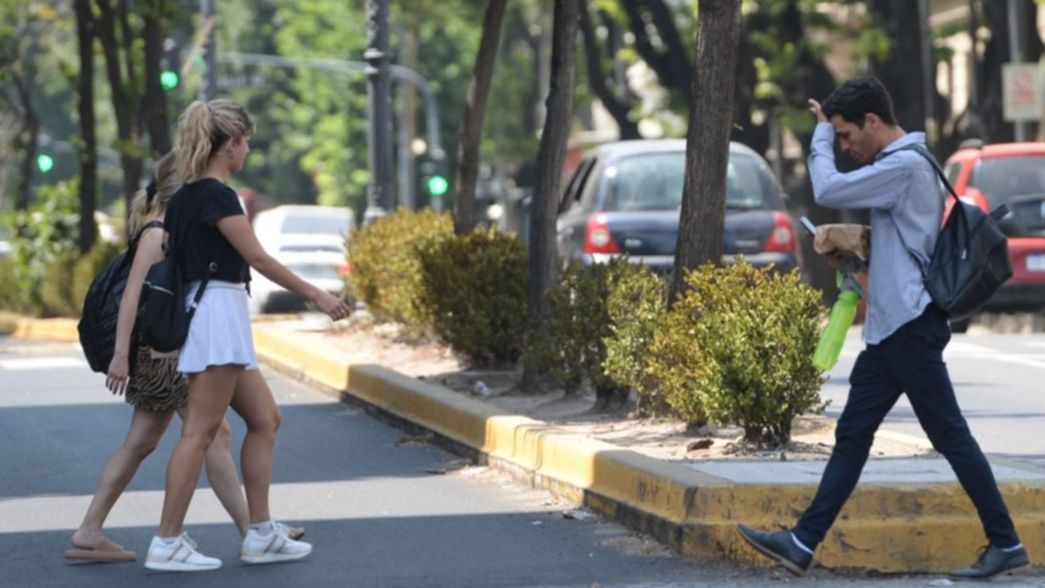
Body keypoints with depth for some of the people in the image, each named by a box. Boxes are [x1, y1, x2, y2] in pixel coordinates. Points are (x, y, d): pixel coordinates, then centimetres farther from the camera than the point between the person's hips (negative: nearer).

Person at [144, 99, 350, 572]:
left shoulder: (184, 196, 15)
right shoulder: (216, 194, -13)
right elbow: (257, 257, -17)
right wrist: (315, 295, -13)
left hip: (204, 317, 10)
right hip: (219, 313, -10)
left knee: (265, 420, 12)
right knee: (200, 431, -8)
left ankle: (261, 534, 13)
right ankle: (167, 544, -7)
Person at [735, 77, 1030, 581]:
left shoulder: (904, 165, -15)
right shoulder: (899, 165, 17)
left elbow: (828, 191, -17)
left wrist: (821, 135, -3)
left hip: (911, 326, -10)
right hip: (890, 328, 10)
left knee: (950, 435, -5)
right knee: (852, 435, 8)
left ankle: (1005, 544, 1)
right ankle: (803, 543, 9)